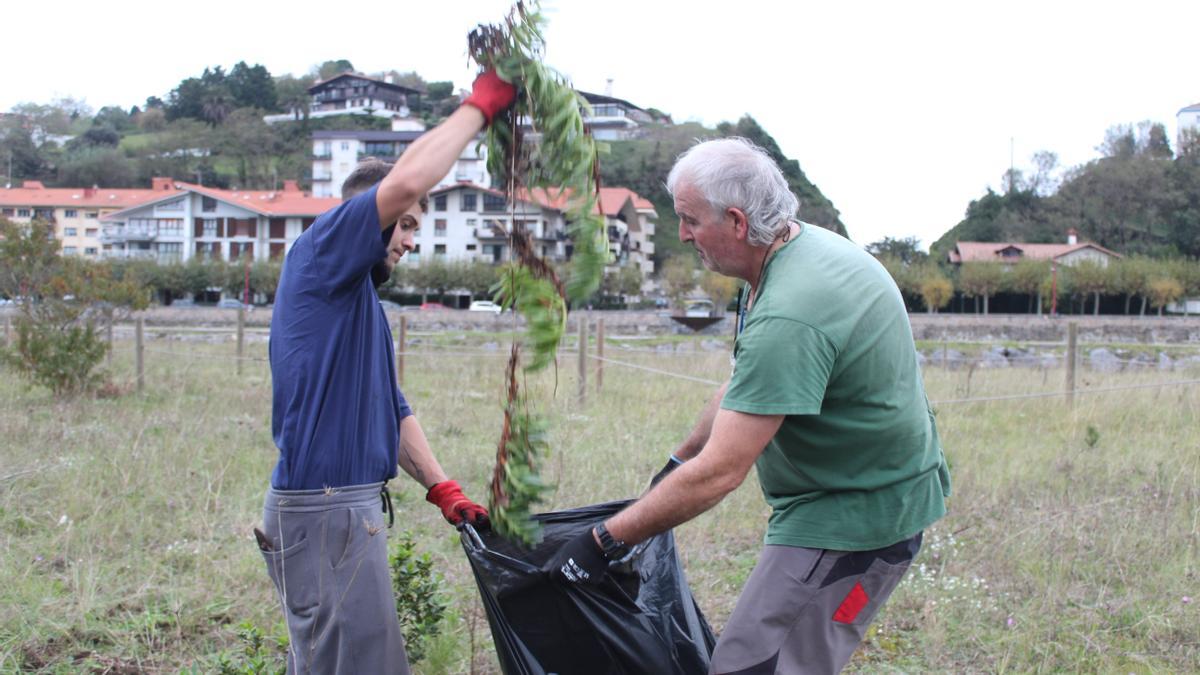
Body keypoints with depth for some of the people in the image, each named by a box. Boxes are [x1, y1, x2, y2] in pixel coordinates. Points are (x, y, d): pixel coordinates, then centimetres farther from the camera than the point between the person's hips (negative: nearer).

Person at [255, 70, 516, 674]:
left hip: (352, 509, 10)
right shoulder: (318, 254, -6)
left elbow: (392, 409, 25)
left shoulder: (360, 298, 22)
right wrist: (479, 105, -11)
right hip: (324, 510, -10)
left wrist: (442, 489, 16)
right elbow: (405, 182, -22)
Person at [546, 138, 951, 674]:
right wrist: (677, 463, 22)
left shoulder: (788, 318, -29)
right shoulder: (808, 245, 4)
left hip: (854, 518, -10)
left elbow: (718, 472, -28)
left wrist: (603, 543, -20)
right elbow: (746, 386, 17)